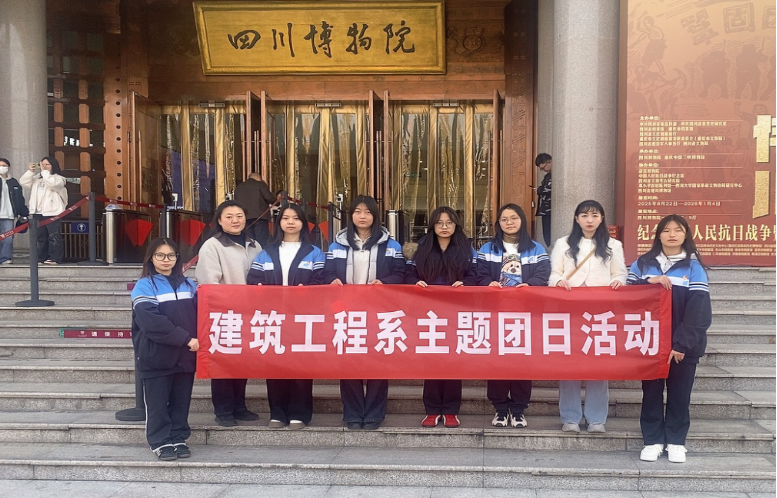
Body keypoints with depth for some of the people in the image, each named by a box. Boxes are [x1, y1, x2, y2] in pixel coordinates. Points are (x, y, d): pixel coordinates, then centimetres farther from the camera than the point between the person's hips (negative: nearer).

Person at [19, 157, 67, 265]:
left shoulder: (58, 178, 1)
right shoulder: (36, 178, 19)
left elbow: (52, 183, -20)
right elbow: (23, 182, 10)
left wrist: (44, 171, -15)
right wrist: (31, 171, -2)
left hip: (52, 212, -6)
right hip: (38, 212, 6)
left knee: (54, 236, -7)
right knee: (41, 237, 10)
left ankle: (55, 258, -6)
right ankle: (41, 258, 15)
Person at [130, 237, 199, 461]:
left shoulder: (188, 285, 13)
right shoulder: (144, 286, -4)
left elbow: (198, 313, 11)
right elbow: (152, 321, -16)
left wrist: (198, 339, -10)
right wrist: (185, 338, -18)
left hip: (185, 354, 4)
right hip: (157, 355, -4)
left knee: (181, 400, 9)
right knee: (158, 402, 4)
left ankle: (179, 439, 20)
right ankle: (161, 442, 15)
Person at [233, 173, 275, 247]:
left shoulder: (238, 187, 21)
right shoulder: (260, 184, 5)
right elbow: (269, 198, -6)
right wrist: (276, 201, 12)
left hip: (244, 217, 5)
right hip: (259, 216, -4)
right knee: (262, 242, -5)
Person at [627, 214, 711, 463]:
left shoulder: (694, 267, -2)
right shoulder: (643, 264, 6)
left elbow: (699, 310, -9)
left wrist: (682, 344, -16)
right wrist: (648, 281, -17)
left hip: (683, 345, -1)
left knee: (679, 393, 7)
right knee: (651, 391, 7)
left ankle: (676, 441, 19)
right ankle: (652, 440, 17)